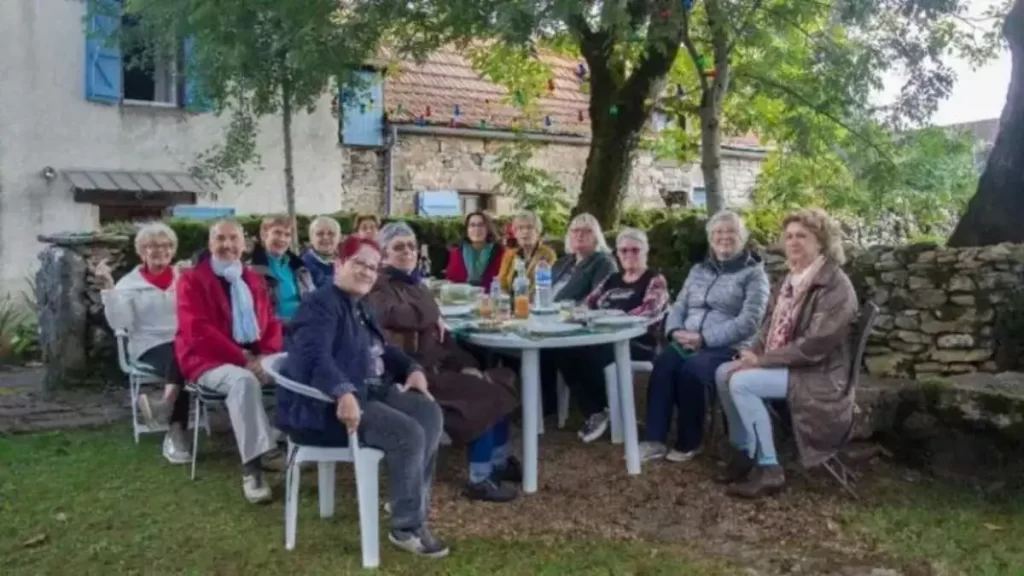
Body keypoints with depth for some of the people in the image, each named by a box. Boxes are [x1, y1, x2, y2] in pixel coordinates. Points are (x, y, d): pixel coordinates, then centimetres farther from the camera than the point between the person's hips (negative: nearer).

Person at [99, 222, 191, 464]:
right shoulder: (129, 283, 9)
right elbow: (119, 323, -5)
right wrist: (108, 286, -13)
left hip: (183, 344, 2)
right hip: (150, 346, -2)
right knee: (181, 360, -33)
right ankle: (176, 431, -32)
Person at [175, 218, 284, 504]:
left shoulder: (253, 279, 18)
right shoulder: (192, 280, 0)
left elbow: (271, 322, 14)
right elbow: (197, 331, -12)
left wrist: (266, 355, -9)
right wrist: (242, 359, -20)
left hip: (256, 357, 6)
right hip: (211, 359, -5)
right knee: (244, 381, -37)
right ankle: (251, 467, -35)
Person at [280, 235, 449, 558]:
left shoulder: (360, 307, 20)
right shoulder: (321, 305, -12)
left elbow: (382, 350, 29)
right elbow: (316, 357, -29)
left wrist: (413, 369, 10)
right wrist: (343, 392, -45)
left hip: (368, 391, 10)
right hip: (324, 404, -10)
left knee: (430, 413, -6)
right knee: (408, 434, -25)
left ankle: (411, 503, 0)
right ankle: (407, 528, -11)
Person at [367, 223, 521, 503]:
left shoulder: (415, 284, 17)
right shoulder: (380, 287, -11)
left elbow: (439, 335, 15)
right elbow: (393, 315, -35)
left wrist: (467, 364, 1)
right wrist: (432, 315, -15)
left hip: (437, 364, 9)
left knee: (499, 381, 4)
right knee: (485, 393, -16)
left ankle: (499, 461, 18)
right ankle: (479, 480, -5)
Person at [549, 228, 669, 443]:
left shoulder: (655, 280, 5)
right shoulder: (612, 280, 25)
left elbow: (649, 312, -13)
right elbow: (588, 303, 19)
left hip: (637, 343, -6)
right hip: (604, 339, 6)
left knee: (586, 352, -33)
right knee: (562, 349, -24)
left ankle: (601, 410, -7)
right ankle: (593, 412, -13)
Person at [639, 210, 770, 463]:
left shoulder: (754, 273, 3)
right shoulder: (698, 270, 21)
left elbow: (748, 322, -10)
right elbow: (679, 306, 16)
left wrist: (704, 337, -19)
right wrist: (675, 330, -8)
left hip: (728, 348, -4)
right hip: (687, 343, 4)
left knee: (690, 370, -34)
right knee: (663, 364, -28)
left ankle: (688, 443, -14)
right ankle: (654, 440, -28)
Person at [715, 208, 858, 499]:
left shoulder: (835, 286, -17)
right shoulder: (792, 279, 10)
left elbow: (813, 346, -24)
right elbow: (771, 325, 16)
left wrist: (761, 360, -21)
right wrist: (753, 353, -4)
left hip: (818, 375, -9)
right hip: (782, 364, 9)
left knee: (741, 382, -25)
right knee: (724, 372, -5)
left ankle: (769, 470, -15)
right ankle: (744, 450, 8)